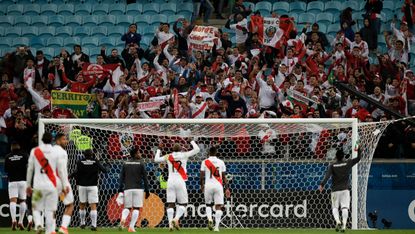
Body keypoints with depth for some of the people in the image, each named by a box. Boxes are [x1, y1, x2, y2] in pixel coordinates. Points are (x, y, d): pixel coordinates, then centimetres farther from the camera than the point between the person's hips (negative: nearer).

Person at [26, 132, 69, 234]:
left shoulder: (34, 151, 2)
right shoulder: (56, 152, -1)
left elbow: (30, 169, 7)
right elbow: (61, 170, 2)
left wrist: (28, 185, 16)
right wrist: (65, 185, 10)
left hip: (38, 185, 0)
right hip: (52, 185, 0)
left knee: (36, 209, 10)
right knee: (50, 211, 4)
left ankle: (38, 224, -16)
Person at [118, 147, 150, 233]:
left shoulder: (125, 164, 10)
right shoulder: (141, 163, 0)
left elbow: (121, 177, 8)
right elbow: (145, 178, -1)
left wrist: (120, 189, 12)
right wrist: (147, 190, 3)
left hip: (127, 189, 3)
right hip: (138, 189, -3)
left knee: (127, 207, 12)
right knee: (136, 208, 3)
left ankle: (123, 219, -19)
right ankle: (131, 227, -5)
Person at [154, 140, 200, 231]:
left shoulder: (168, 157, 7)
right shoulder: (184, 155, 1)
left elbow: (156, 159, 20)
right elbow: (197, 149, 6)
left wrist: (158, 151, 35)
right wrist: (192, 142, 23)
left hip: (170, 181, 2)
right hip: (180, 182, -2)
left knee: (170, 204, 4)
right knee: (183, 204, 6)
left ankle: (170, 223, -7)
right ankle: (176, 219, -16)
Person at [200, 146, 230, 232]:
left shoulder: (205, 162, 1)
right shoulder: (221, 162, 5)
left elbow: (202, 175, 2)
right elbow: (224, 177, 6)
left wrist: (202, 185, 17)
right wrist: (226, 188, 11)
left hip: (208, 185, 0)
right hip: (218, 186, 0)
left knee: (208, 204, 17)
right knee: (218, 206, 3)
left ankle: (209, 219, -10)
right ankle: (216, 226, -5)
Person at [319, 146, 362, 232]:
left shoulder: (332, 166, -3)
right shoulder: (348, 163, 0)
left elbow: (327, 175, -17)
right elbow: (358, 158, 6)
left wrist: (322, 185, -24)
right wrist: (358, 150, 18)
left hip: (335, 190, -1)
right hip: (345, 189, 1)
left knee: (335, 207, 9)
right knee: (345, 208, -1)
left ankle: (337, 221, -16)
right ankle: (344, 225, -13)